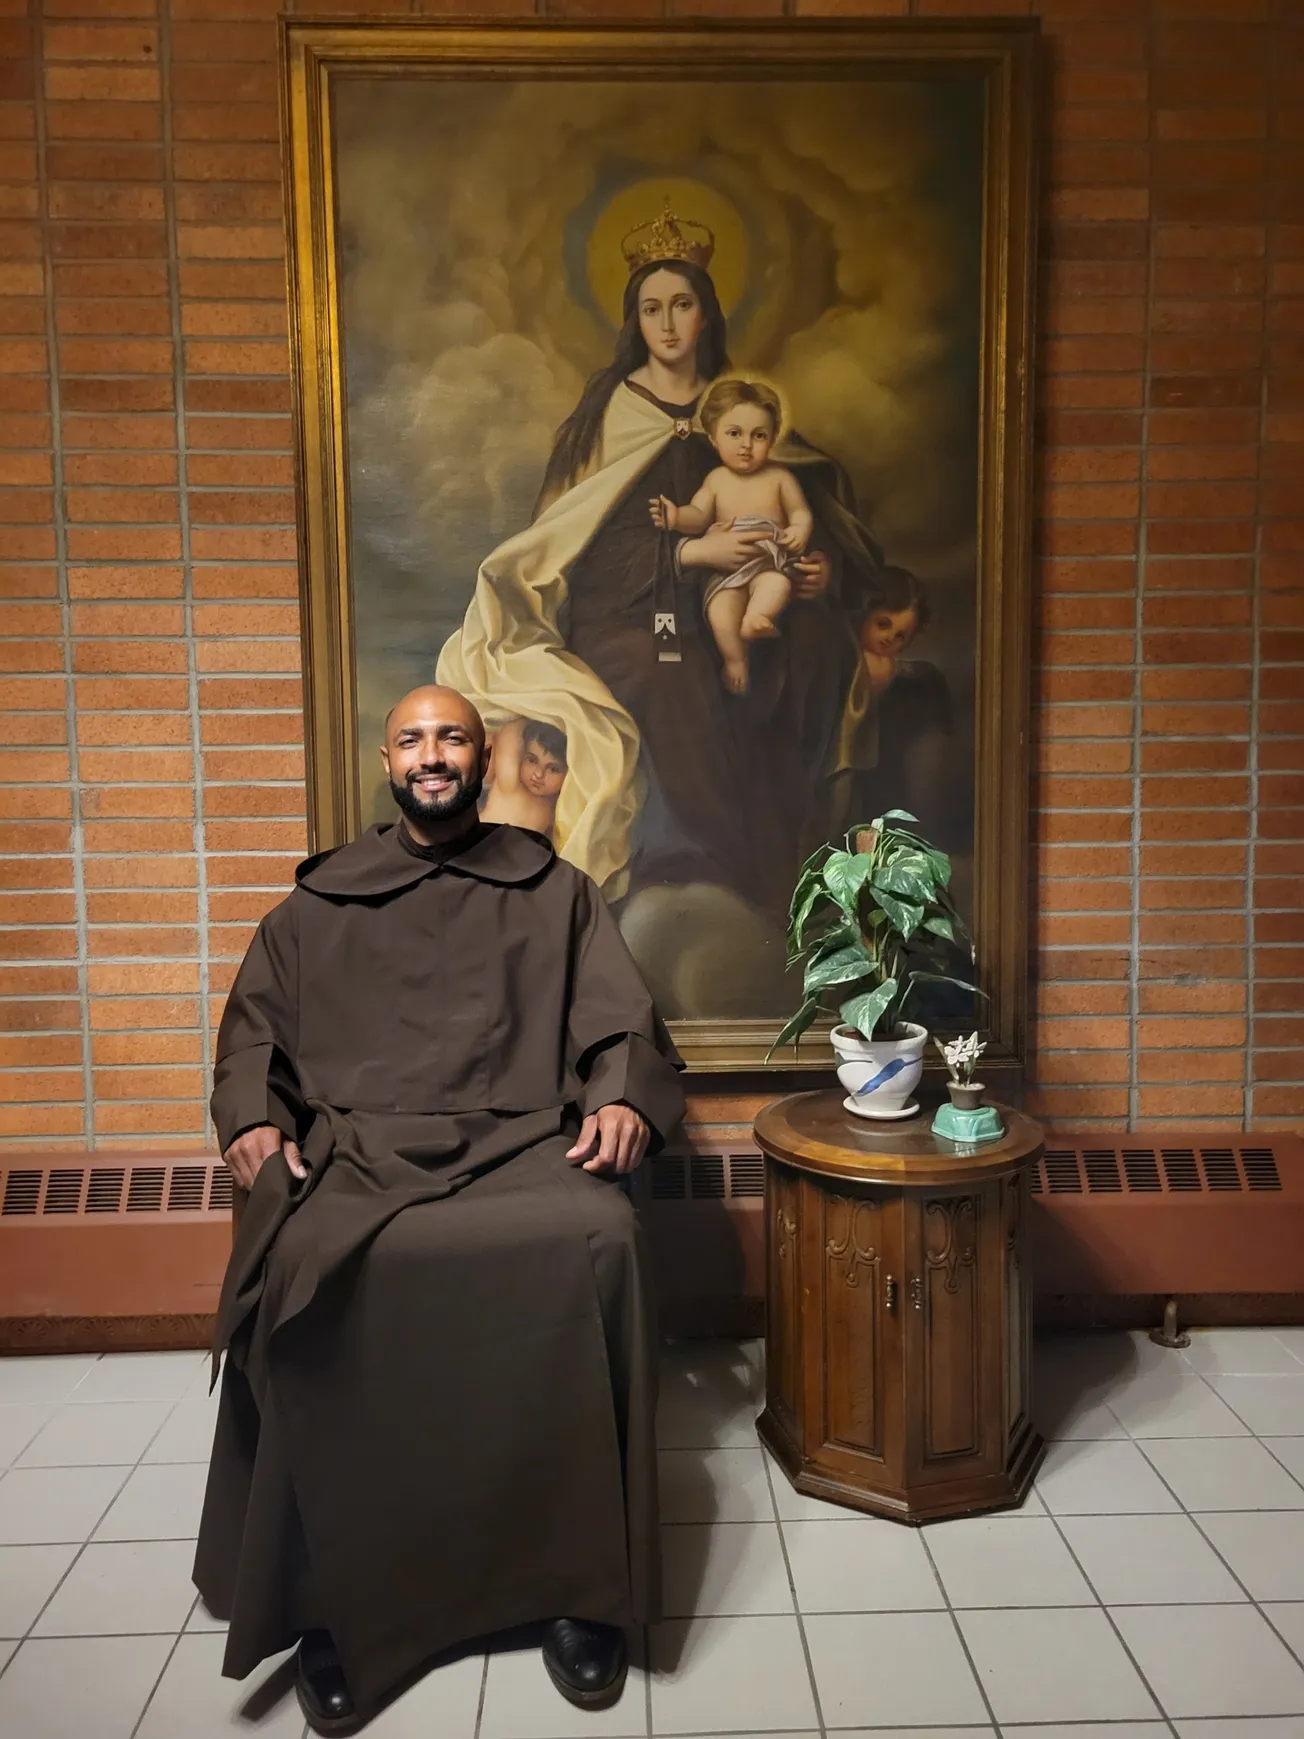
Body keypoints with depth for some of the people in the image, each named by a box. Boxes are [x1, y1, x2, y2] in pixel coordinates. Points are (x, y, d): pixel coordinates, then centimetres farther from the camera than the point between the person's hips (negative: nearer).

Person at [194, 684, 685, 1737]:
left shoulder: (554, 892, 18)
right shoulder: (321, 901, 21)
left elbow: (625, 1022, 11)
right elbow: (253, 1029, 19)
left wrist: (624, 1098, -9)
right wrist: (252, 1120, -1)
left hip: (522, 1141, 0)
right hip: (355, 1148, 1)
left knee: (598, 1238, -32)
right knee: (296, 1264, -31)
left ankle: (583, 1584, -15)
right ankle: (328, 1598, -11)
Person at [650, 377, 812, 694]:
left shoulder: (779, 477, 6)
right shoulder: (716, 479, 10)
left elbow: (800, 512, 8)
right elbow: (699, 515, 4)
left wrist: (801, 530, -17)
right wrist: (677, 517, -19)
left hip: (770, 562, -1)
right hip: (727, 568, 1)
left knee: (778, 585, -38)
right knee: (719, 612, -26)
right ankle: (735, 660, -9)